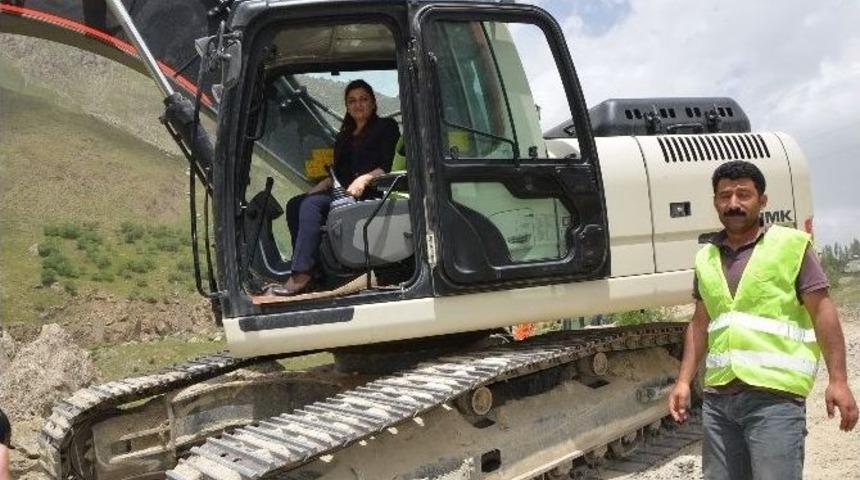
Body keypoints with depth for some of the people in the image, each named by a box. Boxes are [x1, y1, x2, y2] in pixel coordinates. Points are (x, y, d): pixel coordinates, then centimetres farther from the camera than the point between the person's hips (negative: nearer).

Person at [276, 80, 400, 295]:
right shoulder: (344, 136, 28)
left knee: (311, 205, -27)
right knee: (295, 204, -15)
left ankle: (301, 276, -32)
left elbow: (389, 167, -5)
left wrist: (364, 179, -21)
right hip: (342, 192, 7)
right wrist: (314, 190, 8)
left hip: (371, 192, -7)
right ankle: (310, 268, -23)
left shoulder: (386, 127, 7)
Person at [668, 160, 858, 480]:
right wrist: (684, 381, 11)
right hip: (717, 396, 5)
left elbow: (822, 312, -3)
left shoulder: (791, 245, -1)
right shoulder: (706, 258, 14)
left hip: (774, 396, -5)